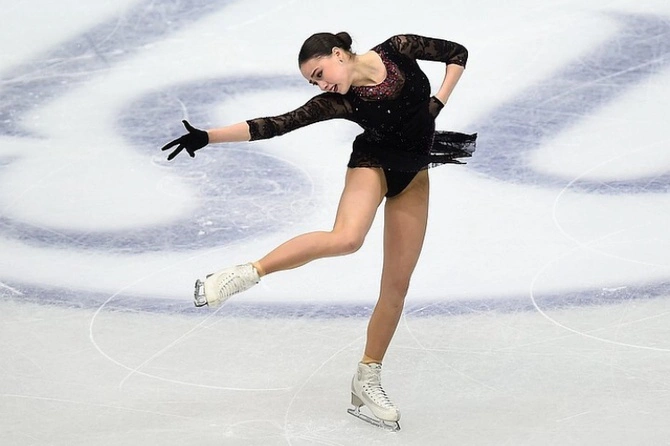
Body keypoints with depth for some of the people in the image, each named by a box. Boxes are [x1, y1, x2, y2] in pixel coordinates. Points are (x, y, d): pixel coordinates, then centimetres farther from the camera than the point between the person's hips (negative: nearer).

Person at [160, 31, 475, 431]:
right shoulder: (335, 103, -14)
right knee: (346, 237, -38)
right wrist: (208, 136, -26)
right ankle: (248, 272, -33)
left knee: (397, 285, 2)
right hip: (372, 162, -3)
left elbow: (457, 54, 0)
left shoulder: (398, 50, -11)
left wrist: (437, 104, -11)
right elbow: (275, 126, -18)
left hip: (413, 174, 3)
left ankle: (368, 381, 11)